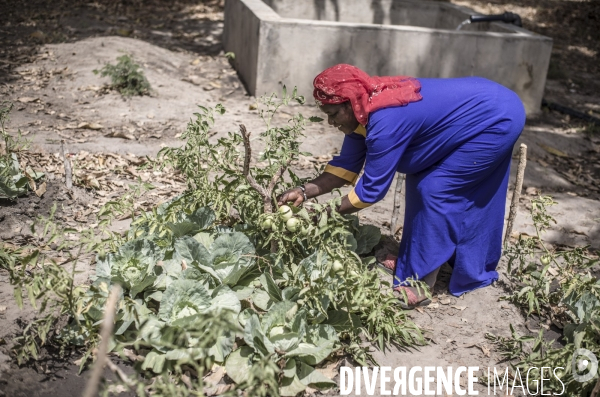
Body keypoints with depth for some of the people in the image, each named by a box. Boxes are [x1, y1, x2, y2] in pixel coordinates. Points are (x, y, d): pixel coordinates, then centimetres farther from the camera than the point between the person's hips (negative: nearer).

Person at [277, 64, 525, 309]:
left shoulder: (385, 121, -32)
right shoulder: (364, 111, -4)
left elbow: (372, 188, -24)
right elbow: (345, 166, 2)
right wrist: (304, 192, -6)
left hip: (498, 119, -9)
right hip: (483, 111, 9)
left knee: (437, 191, -12)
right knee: (423, 182, 12)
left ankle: (419, 283, -5)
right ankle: (415, 261, 23)